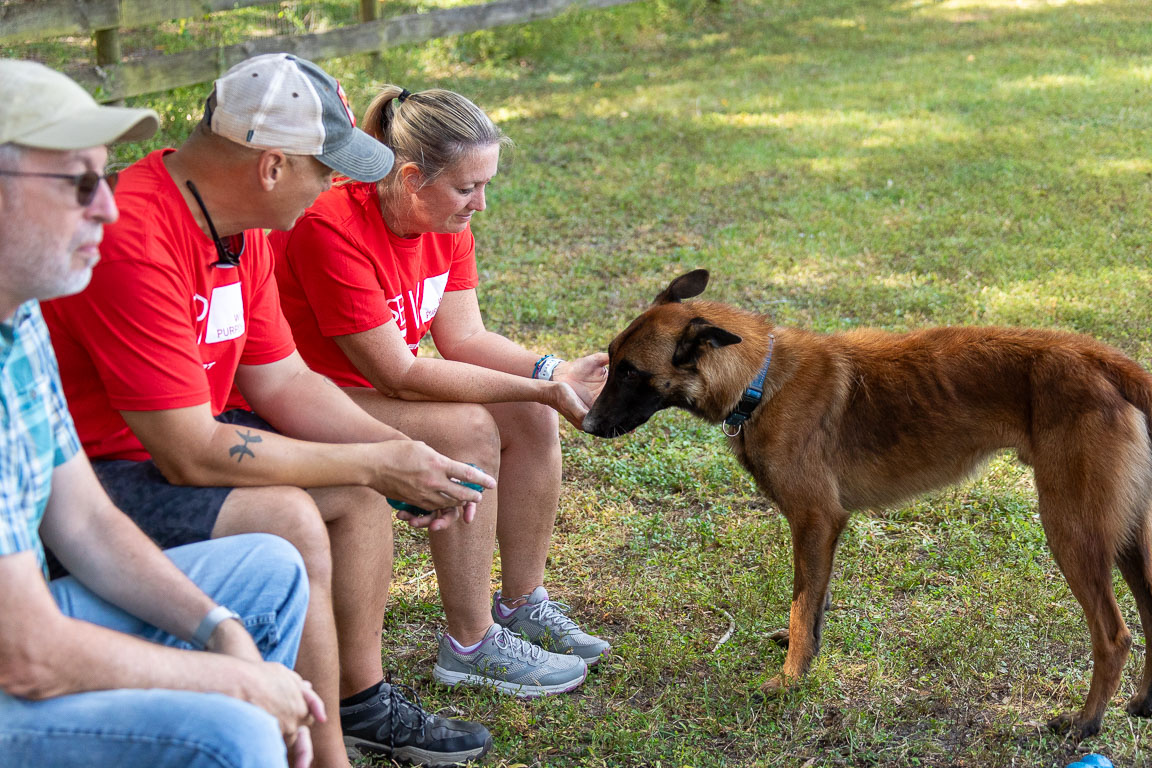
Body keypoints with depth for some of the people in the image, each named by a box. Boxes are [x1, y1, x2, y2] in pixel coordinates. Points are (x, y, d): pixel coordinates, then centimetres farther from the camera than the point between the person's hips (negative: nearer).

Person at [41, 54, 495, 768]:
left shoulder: (238, 227, 0)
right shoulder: (133, 245, -31)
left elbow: (283, 382, 6)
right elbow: (191, 454, -30)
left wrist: (401, 453, -8)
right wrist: (375, 463, -22)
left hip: (175, 438, 10)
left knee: (357, 489, 4)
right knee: (285, 519, -26)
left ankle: (361, 700, 17)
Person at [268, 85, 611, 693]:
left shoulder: (445, 219, -5)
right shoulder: (331, 228, -31)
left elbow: (465, 336, -4)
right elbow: (398, 376, -30)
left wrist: (555, 373, -21)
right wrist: (543, 387, -30)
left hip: (383, 378, 8)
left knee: (530, 418, -8)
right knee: (468, 429, -27)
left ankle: (521, 605, 6)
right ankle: (469, 648, -16)